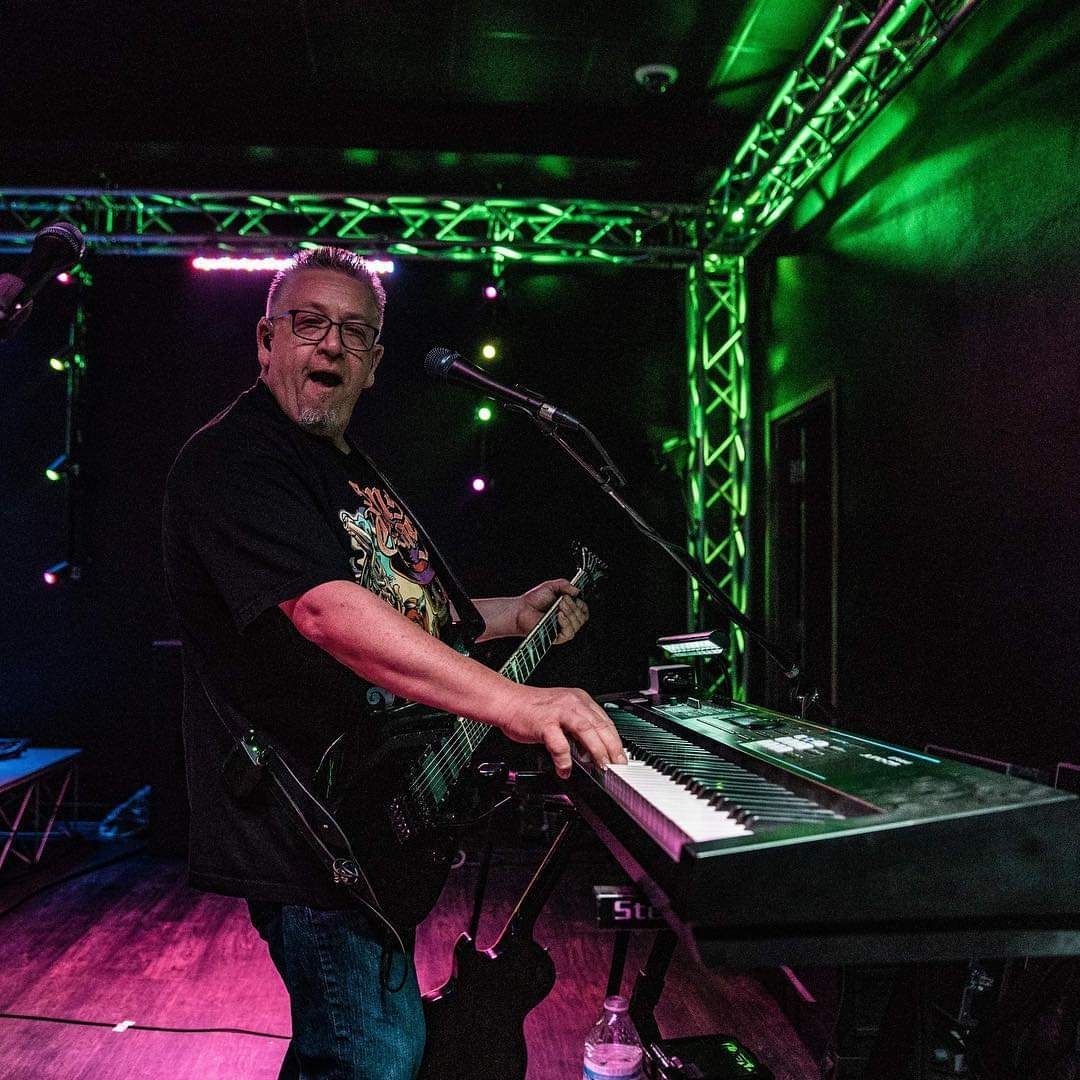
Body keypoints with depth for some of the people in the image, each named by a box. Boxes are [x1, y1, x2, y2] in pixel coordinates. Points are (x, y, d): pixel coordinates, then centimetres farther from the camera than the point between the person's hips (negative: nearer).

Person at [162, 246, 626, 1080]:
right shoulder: (234, 457, -17)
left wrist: (513, 616, 11)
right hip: (305, 828, -10)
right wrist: (512, 702, -41)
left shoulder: (355, 472, 15)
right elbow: (324, 609, -34)